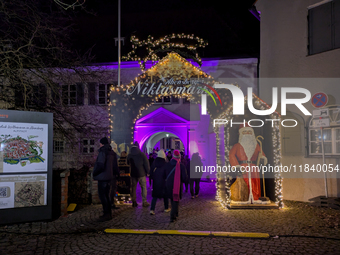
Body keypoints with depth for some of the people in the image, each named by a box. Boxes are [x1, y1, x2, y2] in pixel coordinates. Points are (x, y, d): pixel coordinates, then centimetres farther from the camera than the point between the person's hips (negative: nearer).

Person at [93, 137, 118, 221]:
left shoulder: (103, 152, -15)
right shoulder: (112, 153, 12)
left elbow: (100, 165, -22)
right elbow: (115, 166, 15)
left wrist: (94, 173, -9)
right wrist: (113, 173, 23)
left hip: (102, 177, -9)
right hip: (109, 177, 9)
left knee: (102, 195, -3)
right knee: (106, 195, 16)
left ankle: (106, 214, -1)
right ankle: (108, 213, 21)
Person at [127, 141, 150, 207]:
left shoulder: (129, 155, 2)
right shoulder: (142, 155, -10)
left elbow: (128, 164, 17)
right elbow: (146, 164, -7)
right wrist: (148, 172, 3)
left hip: (133, 174, 3)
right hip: (141, 174, -3)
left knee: (133, 188, 9)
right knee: (143, 187, 5)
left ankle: (134, 202, 12)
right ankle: (144, 202, 4)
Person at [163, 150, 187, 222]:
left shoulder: (166, 165, -4)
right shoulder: (181, 166, -14)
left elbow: (164, 175, 4)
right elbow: (184, 177, -13)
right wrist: (180, 181, 7)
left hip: (169, 185, 3)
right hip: (178, 186, -3)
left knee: (172, 200, 21)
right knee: (176, 200, 6)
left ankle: (175, 214, 36)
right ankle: (173, 216, -1)